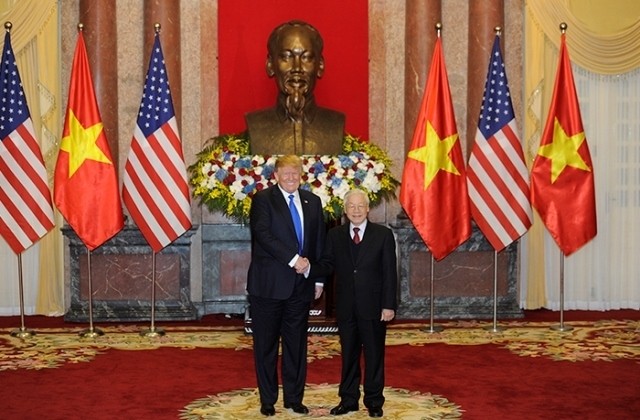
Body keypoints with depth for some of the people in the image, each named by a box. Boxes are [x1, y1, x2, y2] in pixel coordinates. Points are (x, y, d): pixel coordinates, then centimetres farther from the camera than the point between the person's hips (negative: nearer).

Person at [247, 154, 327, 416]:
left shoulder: (312, 202, 12)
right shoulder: (263, 199, -3)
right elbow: (263, 234, -17)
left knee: (296, 344, 10)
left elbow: (320, 241, 14)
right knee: (266, 345, 5)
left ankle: (294, 397, 20)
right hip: (269, 284, -4)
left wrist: (319, 278, 9)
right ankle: (267, 400, 16)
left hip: (301, 285, 4)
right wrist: (293, 259, -21)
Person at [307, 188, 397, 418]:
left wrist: (389, 305, -9)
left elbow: (389, 272, -5)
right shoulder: (335, 235, 5)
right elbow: (327, 265, 2)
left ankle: (374, 401, 20)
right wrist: (308, 268, -19)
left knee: (374, 354, 7)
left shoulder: (383, 234, -2)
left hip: (373, 306, -2)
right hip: (346, 306, 2)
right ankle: (348, 399, 23)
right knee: (348, 354, 11)